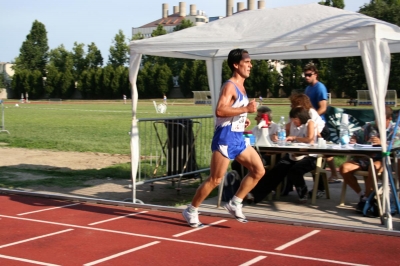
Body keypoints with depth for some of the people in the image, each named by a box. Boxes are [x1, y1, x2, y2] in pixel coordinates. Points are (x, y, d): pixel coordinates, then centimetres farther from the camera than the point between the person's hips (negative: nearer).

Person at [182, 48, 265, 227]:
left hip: (238, 138, 9)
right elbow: (220, 111, -28)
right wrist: (246, 109, -26)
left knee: (259, 170, 5)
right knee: (215, 179, -4)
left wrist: (242, 120, 12)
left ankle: (235, 204, 13)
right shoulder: (230, 86, -14)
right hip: (226, 138, -9)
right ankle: (191, 211, 10)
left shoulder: (241, 87, 15)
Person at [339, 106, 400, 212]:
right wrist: (353, 139, 0)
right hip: (364, 158, 5)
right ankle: (362, 194, -5)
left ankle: (366, 198, -24)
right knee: (344, 168, -18)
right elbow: (356, 134, 25)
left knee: (373, 167, -41)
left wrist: (382, 142, -32)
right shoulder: (370, 126, 16)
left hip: (382, 159, -5)